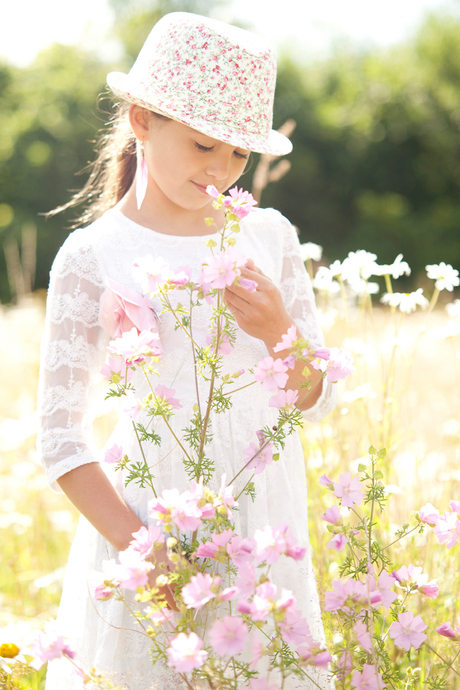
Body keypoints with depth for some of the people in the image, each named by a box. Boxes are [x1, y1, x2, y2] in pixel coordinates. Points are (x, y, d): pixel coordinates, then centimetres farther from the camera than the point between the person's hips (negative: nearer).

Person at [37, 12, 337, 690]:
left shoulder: (270, 235, 6)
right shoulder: (92, 257, -5)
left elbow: (319, 399, 9)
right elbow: (62, 437, -7)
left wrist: (278, 332, -11)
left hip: (267, 529, 3)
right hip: (152, 519, -3)